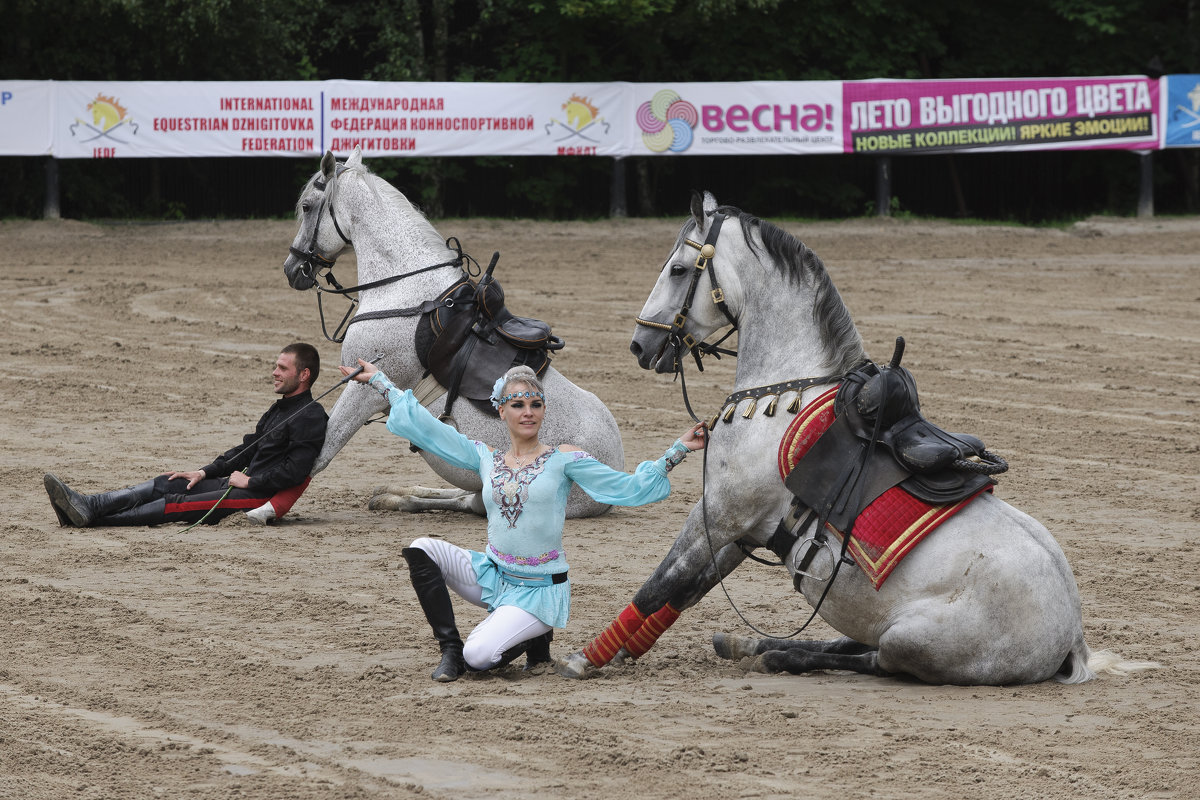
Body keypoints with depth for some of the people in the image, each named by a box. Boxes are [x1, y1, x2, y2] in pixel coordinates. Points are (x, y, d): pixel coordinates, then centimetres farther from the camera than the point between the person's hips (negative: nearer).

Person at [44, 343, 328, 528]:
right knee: (164, 484, -4)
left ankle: (91, 517, -30)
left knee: (179, 505, -21)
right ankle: (86, 506, -18)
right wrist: (204, 472, 14)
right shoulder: (280, 409, 23)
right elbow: (247, 449, 26)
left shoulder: (310, 416, -10)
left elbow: (295, 471, -21)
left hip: (262, 497, -10)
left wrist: (249, 481, -14)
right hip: (245, 485, 10)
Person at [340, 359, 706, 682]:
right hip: (491, 574, 4)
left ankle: (536, 639, 10)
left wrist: (678, 449, -10)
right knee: (421, 549, -15)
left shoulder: (563, 459, -5)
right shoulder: (486, 458, 6)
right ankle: (450, 648, -5)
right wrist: (378, 381, 8)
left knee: (479, 657, -24)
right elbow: (425, 427, 8)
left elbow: (630, 488, -4)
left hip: (538, 591, -4)